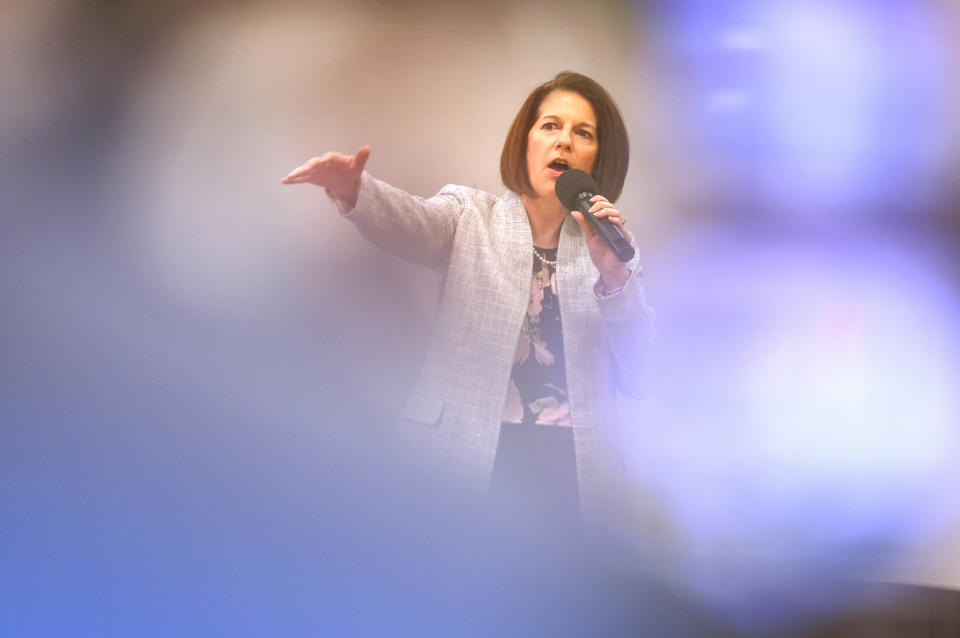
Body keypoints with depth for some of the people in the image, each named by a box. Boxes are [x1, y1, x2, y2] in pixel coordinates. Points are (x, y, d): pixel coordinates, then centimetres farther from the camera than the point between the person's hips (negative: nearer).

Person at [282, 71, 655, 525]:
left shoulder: (609, 248, 14)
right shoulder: (470, 215, 11)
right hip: (469, 462, -1)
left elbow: (638, 380, 6)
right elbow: (414, 223, -14)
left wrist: (614, 277, -9)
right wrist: (353, 190, -36)